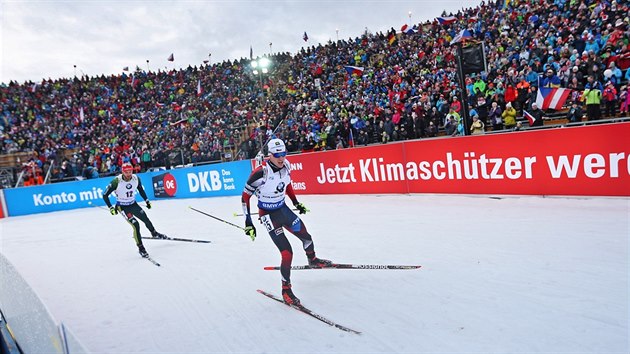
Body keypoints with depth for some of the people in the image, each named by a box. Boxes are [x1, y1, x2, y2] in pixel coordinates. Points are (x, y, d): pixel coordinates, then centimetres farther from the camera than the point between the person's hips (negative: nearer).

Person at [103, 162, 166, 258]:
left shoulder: (136, 179, -12)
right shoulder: (116, 181, -25)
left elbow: (140, 189, 10)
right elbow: (105, 195, -16)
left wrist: (147, 200, 10)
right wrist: (111, 208, -21)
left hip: (133, 204, 5)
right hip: (122, 207, -5)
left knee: (146, 219, 14)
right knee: (135, 225, -17)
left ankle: (154, 233, 46)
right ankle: (141, 248, -4)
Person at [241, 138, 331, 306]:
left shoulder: (286, 166, -9)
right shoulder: (260, 173, -27)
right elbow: (245, 197, -17)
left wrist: (296, 203, 17)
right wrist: (248, 223, -18)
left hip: (284, 209, 6)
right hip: (269, 215, -6)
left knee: (306, 237, 18)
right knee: (287, 253, -12)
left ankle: (312, 260, 52)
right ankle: (286, 289, 9)